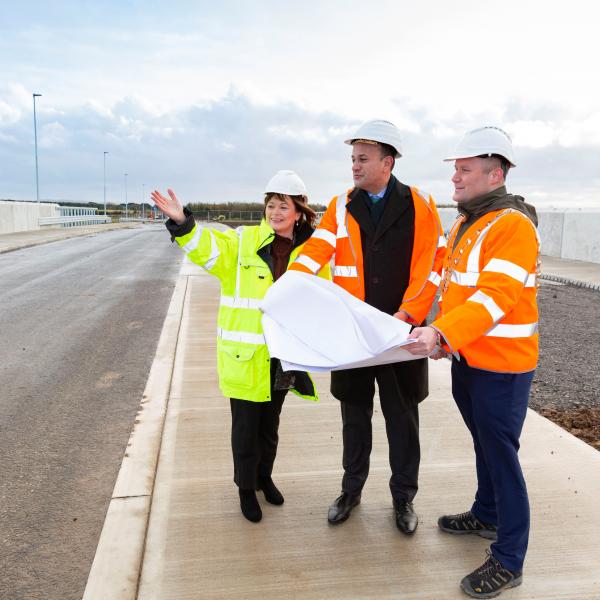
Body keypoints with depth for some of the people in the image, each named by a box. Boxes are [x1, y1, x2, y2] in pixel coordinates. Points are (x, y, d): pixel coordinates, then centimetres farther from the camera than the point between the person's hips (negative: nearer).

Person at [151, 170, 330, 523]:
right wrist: (182, 223, -37)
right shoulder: (242, 243, -6)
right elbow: (205, 247, -19)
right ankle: (246, 487, 32)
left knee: (270, 423, 21)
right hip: (244, 355, -3)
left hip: (282, 356, 3)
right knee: (245, 425, 8)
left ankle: (265, 476, 44)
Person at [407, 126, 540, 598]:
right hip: (467, 357, 9)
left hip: (501, 365, -9)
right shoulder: (467, 222, 12)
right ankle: (487, 516, 42)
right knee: (485, 444, 22)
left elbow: (495, 297, -28)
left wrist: (442, 332, -36)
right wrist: (440, 335, 10)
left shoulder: (513, 224, -18)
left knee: (501, 455, 1)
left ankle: (509, 560, 16)